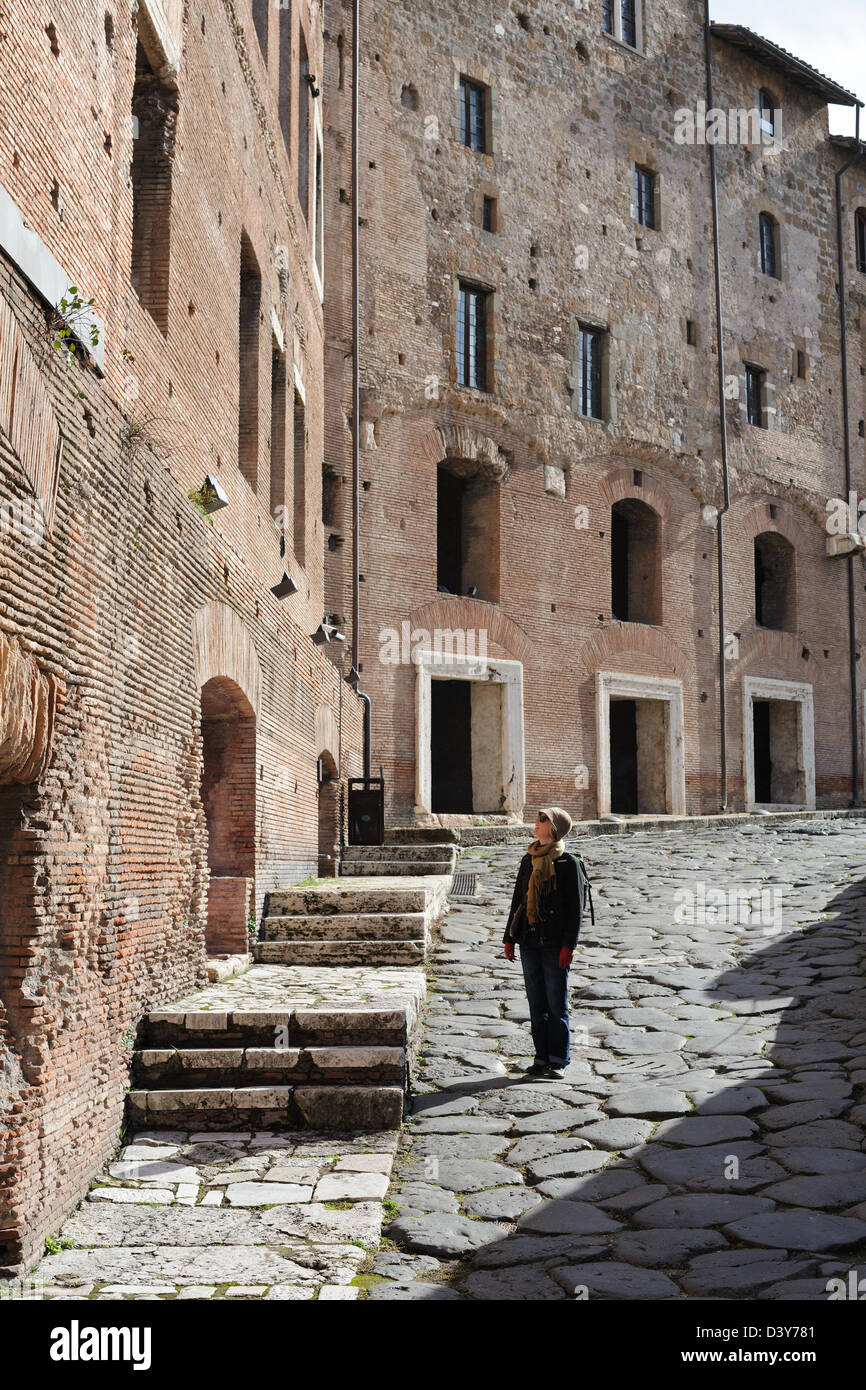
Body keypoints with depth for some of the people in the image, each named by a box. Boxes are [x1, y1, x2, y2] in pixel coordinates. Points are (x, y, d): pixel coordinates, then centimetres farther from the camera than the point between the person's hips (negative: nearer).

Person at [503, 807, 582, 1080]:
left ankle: (558, 1061, 7)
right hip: (529, 942, 6)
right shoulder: (529, 860, 12)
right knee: (537, 1003, 9)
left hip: (555, 943, -6)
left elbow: (575, 906, -7)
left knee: (556, 1003, -1)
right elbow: (518, 900, 17)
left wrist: (569, 944, -13)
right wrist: (510, 938, 13)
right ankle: (542, 1058, 17)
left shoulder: (567, 861, -5)